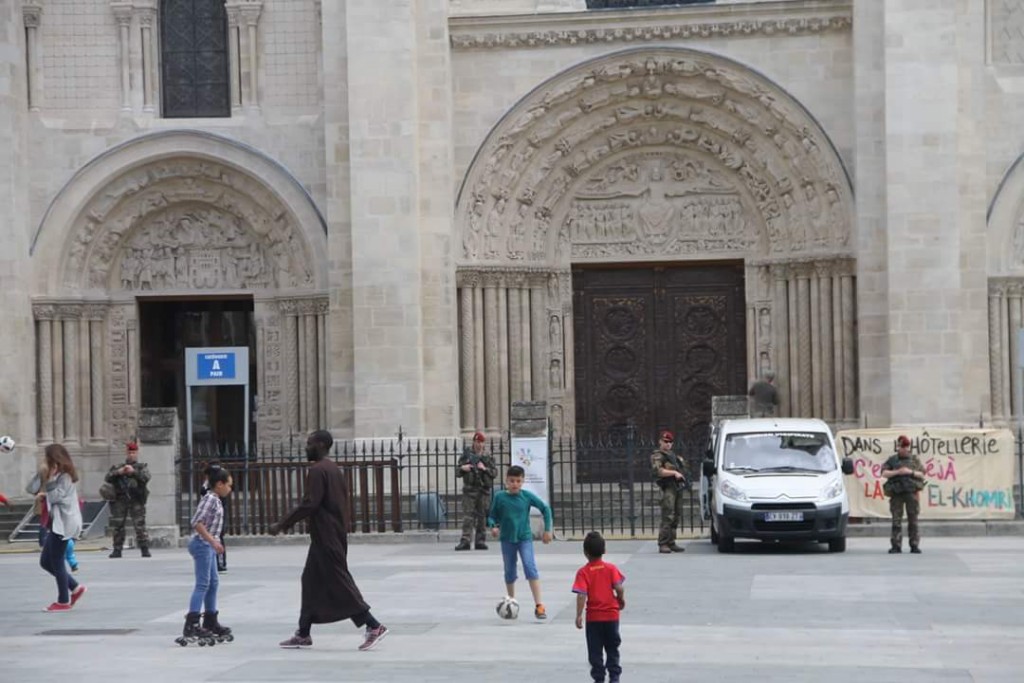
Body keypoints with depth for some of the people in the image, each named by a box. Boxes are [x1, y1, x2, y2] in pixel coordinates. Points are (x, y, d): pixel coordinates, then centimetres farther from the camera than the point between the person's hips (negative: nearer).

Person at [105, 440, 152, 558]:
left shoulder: (142, 467, 13)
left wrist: (133, 471, -20)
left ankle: (145, 549, -7)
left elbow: (146, 477, -7)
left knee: (140, 525, -9)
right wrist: (118, 472, -12)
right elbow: (108, 478, 5)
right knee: (118, 526, 1)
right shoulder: (117, 467, 19)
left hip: (136, 500, -2)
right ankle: (117, 550, 7)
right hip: (120, 499, 2)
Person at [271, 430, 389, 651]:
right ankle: (303, 634, 17)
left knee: (339, 583, -9)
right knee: (311, 581, 13)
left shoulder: (318, 470, -15)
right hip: (334, 535, 10)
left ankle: (373, 626, -11)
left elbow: (309, 504, -22)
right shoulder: (333, 469, 16)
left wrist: (281, 525, -17)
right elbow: (342, 502, 20)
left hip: (326, 538, -10)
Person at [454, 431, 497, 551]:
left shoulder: (488, 457, 10)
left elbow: (495, 472, 4)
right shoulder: (466, 455, 7)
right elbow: (457, 472, 9)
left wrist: (485, 469, -13)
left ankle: (481, 541, 9)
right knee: (468, 516, -9)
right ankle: (465, 541, -12)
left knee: (482, 516, 4)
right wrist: (462, 468, -13)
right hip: (469, 490, -2)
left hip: (484, 490, 2)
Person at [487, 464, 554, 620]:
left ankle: (539, 605, -20)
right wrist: (493, 526, -18)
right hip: (507, 539, 2)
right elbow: (492, 516, 4)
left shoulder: (527, 496, -7)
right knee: (509, 572, 13)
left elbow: (545, 508, 2)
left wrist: (547, 530, 1)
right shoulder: (500, 497, -7)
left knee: (530, 568, -18)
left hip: (525, 538, -2)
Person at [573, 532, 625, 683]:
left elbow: (581, 595, -17)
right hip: (611, 614, 2)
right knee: (612, 648, 15)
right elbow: (619, 588, -12)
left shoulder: (583, 572, -9)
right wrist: (621, 599, 8)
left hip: (593, 617, -2)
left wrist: (579, 615, -15)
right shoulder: (611, 568, -5)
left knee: (595, 650, 8)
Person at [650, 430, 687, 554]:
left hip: (678, 487, 8)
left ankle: (671, 543, 14)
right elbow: (658, 471, -16)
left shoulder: (673, 455, 25)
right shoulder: (657, 456, 0)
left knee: (676, 517, 8)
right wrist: (674, 473, -18)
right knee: (667, 517, -14)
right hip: (668, 488, -8)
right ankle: (663, 544, -14)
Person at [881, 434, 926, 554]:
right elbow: (884, 473, 0)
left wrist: (911, 472, -9)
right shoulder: (892, 460, 9)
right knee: (896, 520, -3)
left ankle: (914, 545, 2)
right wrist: (897, 472, -12)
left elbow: (922, 474, 6)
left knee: (913, 520, -1)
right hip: (896, 494, 0)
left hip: (911, 492, 0)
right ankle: (896, 546, -1)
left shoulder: (914, 460, 12)